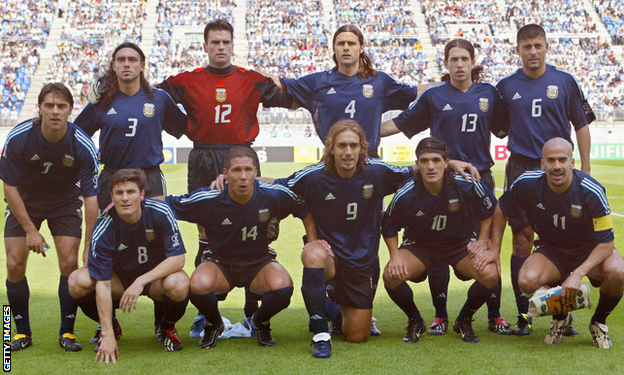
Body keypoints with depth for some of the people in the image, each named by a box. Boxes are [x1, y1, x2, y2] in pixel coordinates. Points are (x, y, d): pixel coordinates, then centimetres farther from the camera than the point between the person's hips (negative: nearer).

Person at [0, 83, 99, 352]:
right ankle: (23, 332, 9)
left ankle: (67, 331, 5)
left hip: (65, 202, 0)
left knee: (69, 263, -12)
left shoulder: (83, 145, -26)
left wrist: (89, 246, -24)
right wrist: (30, 229, -16)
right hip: (23, 201, 1)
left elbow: (91, 197, -22)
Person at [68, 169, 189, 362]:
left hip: (157, 276, -1)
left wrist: (141, 281, -34)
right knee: (78, 281, -26)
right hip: (120, 277, 1)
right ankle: (112, 327, 4)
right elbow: (102, 283, -27)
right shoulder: (104, 228, -24)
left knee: (179, 284, -36)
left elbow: (178, 258, -22)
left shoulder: (160, 212, -22)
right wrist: (108, 336, -33)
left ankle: (168, 327, 1)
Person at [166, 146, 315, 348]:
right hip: (219, 262, -1)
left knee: (283, 287, -34)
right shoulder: (208, 200, -20)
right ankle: (213, 324, 4)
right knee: (199, 285, -36)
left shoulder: (275, 195, -18)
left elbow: (307, 212, 0)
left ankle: (261, 323, 6)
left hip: (260, 262, 1)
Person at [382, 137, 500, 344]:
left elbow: (490, 210, 0)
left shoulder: (468, 186, -21)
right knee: (392, 276, -29)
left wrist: (482, 241, -3)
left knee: (491, 275, -27)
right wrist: (395, 256, -14)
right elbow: (389, 226, -2)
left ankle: (464, 320, 4)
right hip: (419, 245, 0)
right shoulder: (405, 194, -21)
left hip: (461, 243, 1)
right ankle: (414, 321, 4)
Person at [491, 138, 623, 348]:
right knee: (527, 281, -31)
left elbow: (606, 243, -21)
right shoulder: (527, 184, -17)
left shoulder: (591, 191, -24)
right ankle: (560, 317, 5)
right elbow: (501, 210, 3)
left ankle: (598, 322, 0)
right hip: (551, 249, 1)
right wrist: (494, 250, 0)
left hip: (590, 251, -1)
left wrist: (577, 274, -33)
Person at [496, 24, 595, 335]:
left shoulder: (565, 82, 6)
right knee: (522, 239, -2)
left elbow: (581, 125, 9)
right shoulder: (506, 86, 6)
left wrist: (585, 169, 4)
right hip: (521, 167, 0)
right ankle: (523, 315, 6)